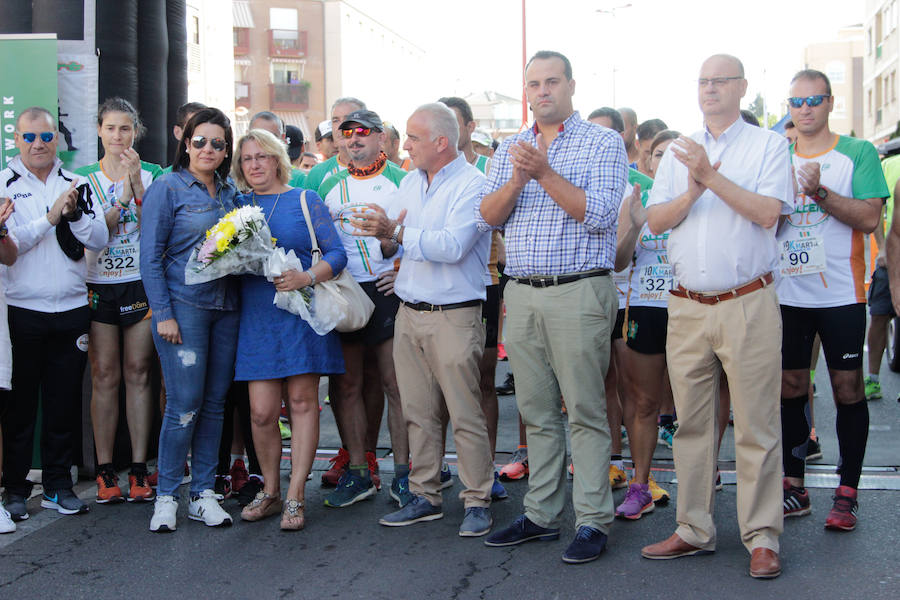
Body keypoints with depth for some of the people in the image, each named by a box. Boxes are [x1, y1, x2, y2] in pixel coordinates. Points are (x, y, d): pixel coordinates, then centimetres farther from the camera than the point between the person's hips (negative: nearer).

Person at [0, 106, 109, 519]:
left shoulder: (75, 184, 10)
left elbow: (99, 240, 3)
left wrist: (74, 213, -13)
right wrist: (51, 216, -17)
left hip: (71, 311, 3)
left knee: (64, 403, 8)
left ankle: (57, 485, 19)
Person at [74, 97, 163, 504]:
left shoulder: (152, 175, 6)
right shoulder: (84, 177, 7)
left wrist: (137, 182, -15)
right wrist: (124, 195, -16)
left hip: (142, 283, 0)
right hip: (99, 285, 0)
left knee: (138, 374, 2)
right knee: (104, 376, 0)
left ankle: (139, 469, 8)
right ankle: (104, 471, 7)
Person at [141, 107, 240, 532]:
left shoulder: (230, 193, 14)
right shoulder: (167, 189, -2)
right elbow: (150, 257, -6)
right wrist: (163, 313, -12)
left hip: (225, 306, 5)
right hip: (183, 304, -5)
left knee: (214, 402, 7)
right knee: (185, 405, -7)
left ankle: (203, 493, 15)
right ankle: (166, 497, 6)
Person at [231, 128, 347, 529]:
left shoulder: (305, 201, 4)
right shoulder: (239, 205, 12)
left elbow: (337, 254, -1)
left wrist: (308, 277, -17)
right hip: (256, 316, 2)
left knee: (302, 400, -2)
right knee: (261, 411, -2)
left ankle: (295, 496, 6)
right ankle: (270, 491, 17)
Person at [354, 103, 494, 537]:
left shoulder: (472, 184, -10)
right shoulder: (410, 182, 15)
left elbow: (452, 246, -22)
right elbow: (396, 234, 19)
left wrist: (398, 233, -23)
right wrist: (384, 232, -4)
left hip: (454, 317, -7)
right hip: (409, 313, 7)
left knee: (464, 414, -3)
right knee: (418, 412, 10)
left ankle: (477, 501, 7)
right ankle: (425, 497, 20)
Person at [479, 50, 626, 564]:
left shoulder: (603, 143, 0)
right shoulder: (511, 149, 16)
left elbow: (599, 214, -12)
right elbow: (488, 217, 7)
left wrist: (545, 173, -19)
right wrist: (517, 179, -11)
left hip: (579, 294, -5)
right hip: (522, 293, 5)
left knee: (585, 411, -3)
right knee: (537, 412, 11)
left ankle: (593, 521, 4)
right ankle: (541, 516, 20)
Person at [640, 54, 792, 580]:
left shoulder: (768, 145, 2)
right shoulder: (678, 152, 15)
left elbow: (768, 212, -12)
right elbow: (656, 220, 6)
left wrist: (712, 176, -16)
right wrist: (693, 192, -11)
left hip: (748, 304, -4)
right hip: (687, 305, 4)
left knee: (756, 426, -2)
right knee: (692, 423, 9)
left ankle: (762, 537, 7)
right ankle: (694, 530, 19)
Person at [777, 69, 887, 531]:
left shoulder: (858, 153, 0)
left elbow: (870, 217, -11)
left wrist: (819, 191, -21)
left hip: (840, 294, -3)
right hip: (787, 293, 3)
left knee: (848, 390, -1)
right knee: (789, 390, 7)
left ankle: (847, 492, 8)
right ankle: (794, 487, 17)